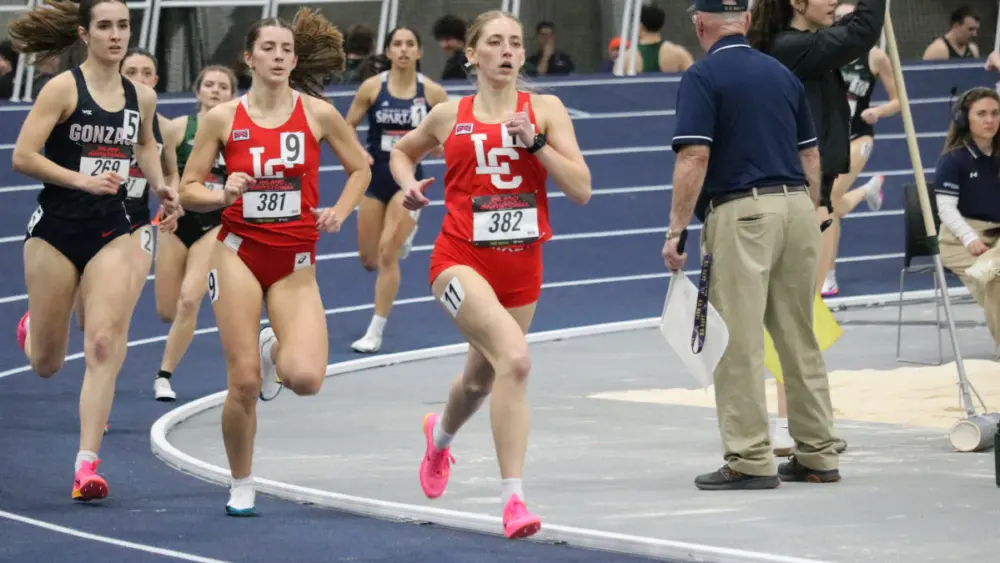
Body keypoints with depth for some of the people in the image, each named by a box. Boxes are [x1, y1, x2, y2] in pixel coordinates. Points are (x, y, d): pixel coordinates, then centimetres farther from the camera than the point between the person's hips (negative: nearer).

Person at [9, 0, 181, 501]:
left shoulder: (142, 97, 5)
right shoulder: (64, 89, -11)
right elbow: (23, 157, -15)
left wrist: (159, 186, 11)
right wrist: (80, 179, -23)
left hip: (111, 231, 3)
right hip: (56, 228, -3)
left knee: (104, 346, -14)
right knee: (46, 365, 10)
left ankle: (87, 464, -13)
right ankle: (32, 328, 50)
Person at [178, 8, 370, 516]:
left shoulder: (317, 113, 0)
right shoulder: (222, 118, -1)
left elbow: (360, 169, 14)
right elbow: (187, 190, 4)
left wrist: (338, 212, -2)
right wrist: (224, 195, -15)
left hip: (295, 263, 1)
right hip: (240, 251, -1)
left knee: (305, 378, -17)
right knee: (244, 382, -8)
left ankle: (274, 350, 21)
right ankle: (241, 487, 14)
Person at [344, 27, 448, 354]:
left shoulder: (432, 92, -7)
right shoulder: (372, 87, -6)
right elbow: (347, 128, 3)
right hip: (376, 175, 2)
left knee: (387, 255, -14)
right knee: (369, 259, 9)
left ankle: (375, 333, -4)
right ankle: (403, 235, 48)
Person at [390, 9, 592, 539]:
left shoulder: (545, 110, 2)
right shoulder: (448, 116, 4)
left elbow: (581, 190, -5)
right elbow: (401, 152, 24)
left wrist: (535, 142, -16)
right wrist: (409, 184, 3)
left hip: (521, 264, 3)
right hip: (462, 259, -3)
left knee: (481, 378, 19)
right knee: (514, 357, -27)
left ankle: (440, 433, 55)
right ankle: (513, 497, -26)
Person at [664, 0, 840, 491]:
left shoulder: (703, 77, -4)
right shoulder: (782, 74, 15)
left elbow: (694, 158, -13)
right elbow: (811, 158, 17)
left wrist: (676, 230, -10)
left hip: (740, 212, -6)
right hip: (796, 205, 6)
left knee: (739, 342, -4)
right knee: (800, 338, 12)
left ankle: (750, 460, -5)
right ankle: (817, 455, 15)